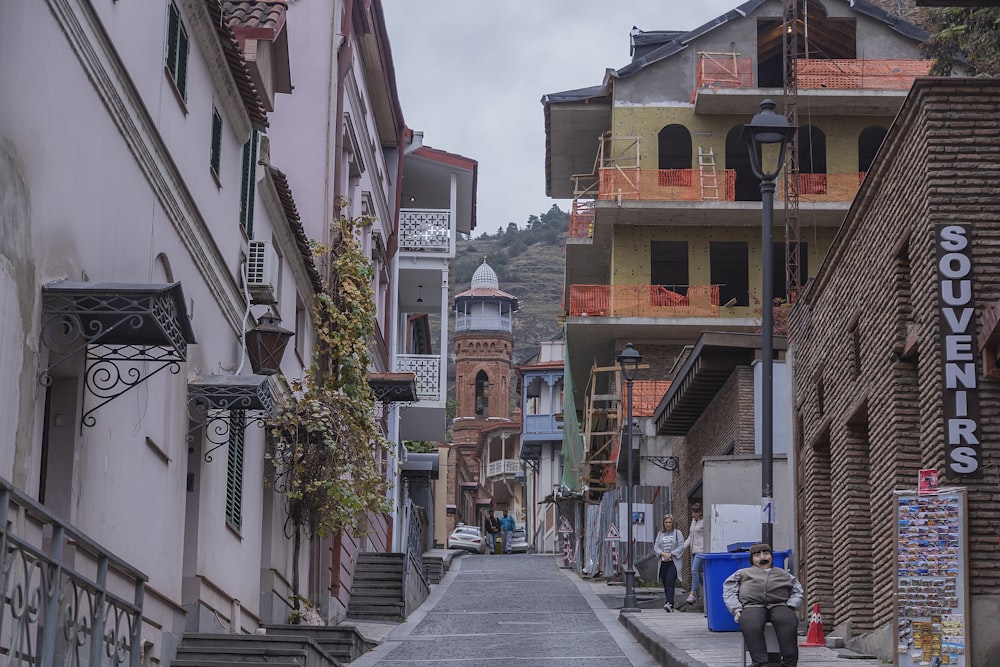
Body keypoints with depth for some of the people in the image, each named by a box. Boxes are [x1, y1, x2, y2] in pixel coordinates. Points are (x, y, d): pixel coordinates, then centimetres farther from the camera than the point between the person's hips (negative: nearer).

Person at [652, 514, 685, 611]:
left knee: (670, 582, -18)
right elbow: (655, 547, 8)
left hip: (673, 562, -4)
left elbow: (681, 547, -3)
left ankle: (669, 603, -29)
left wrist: (670, 554, -12)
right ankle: (670, 606, 13)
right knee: (665, 584, 6)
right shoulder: (660, 534, 14)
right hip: (663, 562, 4)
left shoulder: (677, 533, 3)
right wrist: (663, 553, -10)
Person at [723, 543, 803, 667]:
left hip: (779, 606, 1)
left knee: (788, 622, -36)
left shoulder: (784, 574, 34)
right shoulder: (742, 574, 32)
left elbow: (797, 592, 23)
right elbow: (729, 592, 20)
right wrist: (737, 610, 1)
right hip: (753, 606, -1)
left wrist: (790, 606, 1)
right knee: (751, 626, -38)